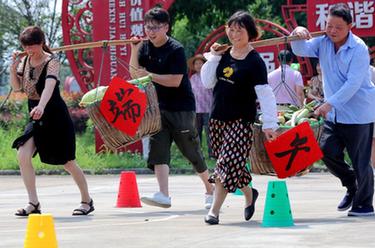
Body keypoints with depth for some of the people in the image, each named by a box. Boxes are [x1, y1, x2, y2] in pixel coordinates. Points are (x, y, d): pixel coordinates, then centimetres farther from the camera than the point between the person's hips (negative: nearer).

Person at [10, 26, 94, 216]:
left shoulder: (51, 61, -17)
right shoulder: (25, 61, 3)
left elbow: (49, 86, -34)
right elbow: (16, 87, 7)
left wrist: (41, 106, -52)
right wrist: (13, 67, -10)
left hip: (56, 116, -6)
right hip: (36, 118, 6)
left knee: (67, 162, 3)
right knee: (23, 156, -12)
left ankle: (87, 200, 22)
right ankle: (33, 203, -5)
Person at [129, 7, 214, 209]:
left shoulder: (176, 50, -15)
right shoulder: (145, 47, 6)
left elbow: (175, 81, -21)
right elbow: (134, 74, 2)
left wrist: (149, 75, -22)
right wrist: (134, 50, -10)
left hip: (181, 109, -6)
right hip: (158, 108, 6)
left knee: (192, 151, 4)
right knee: (158, 149, -11)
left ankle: (210, 190, 24)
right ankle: (163, 195, -20)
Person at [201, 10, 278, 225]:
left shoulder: (254, 61, -11)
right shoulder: (224, 55, 7)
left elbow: (265, 94, -16)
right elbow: (208, 82, 7)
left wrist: (270, 124, -23)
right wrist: (214, 57, -2)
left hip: (241, 120, -6)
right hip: (218, 118, 6)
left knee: (227, 163, -13)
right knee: (232, 164, 12)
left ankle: (215, 211, -10)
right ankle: (249, 194, 35)